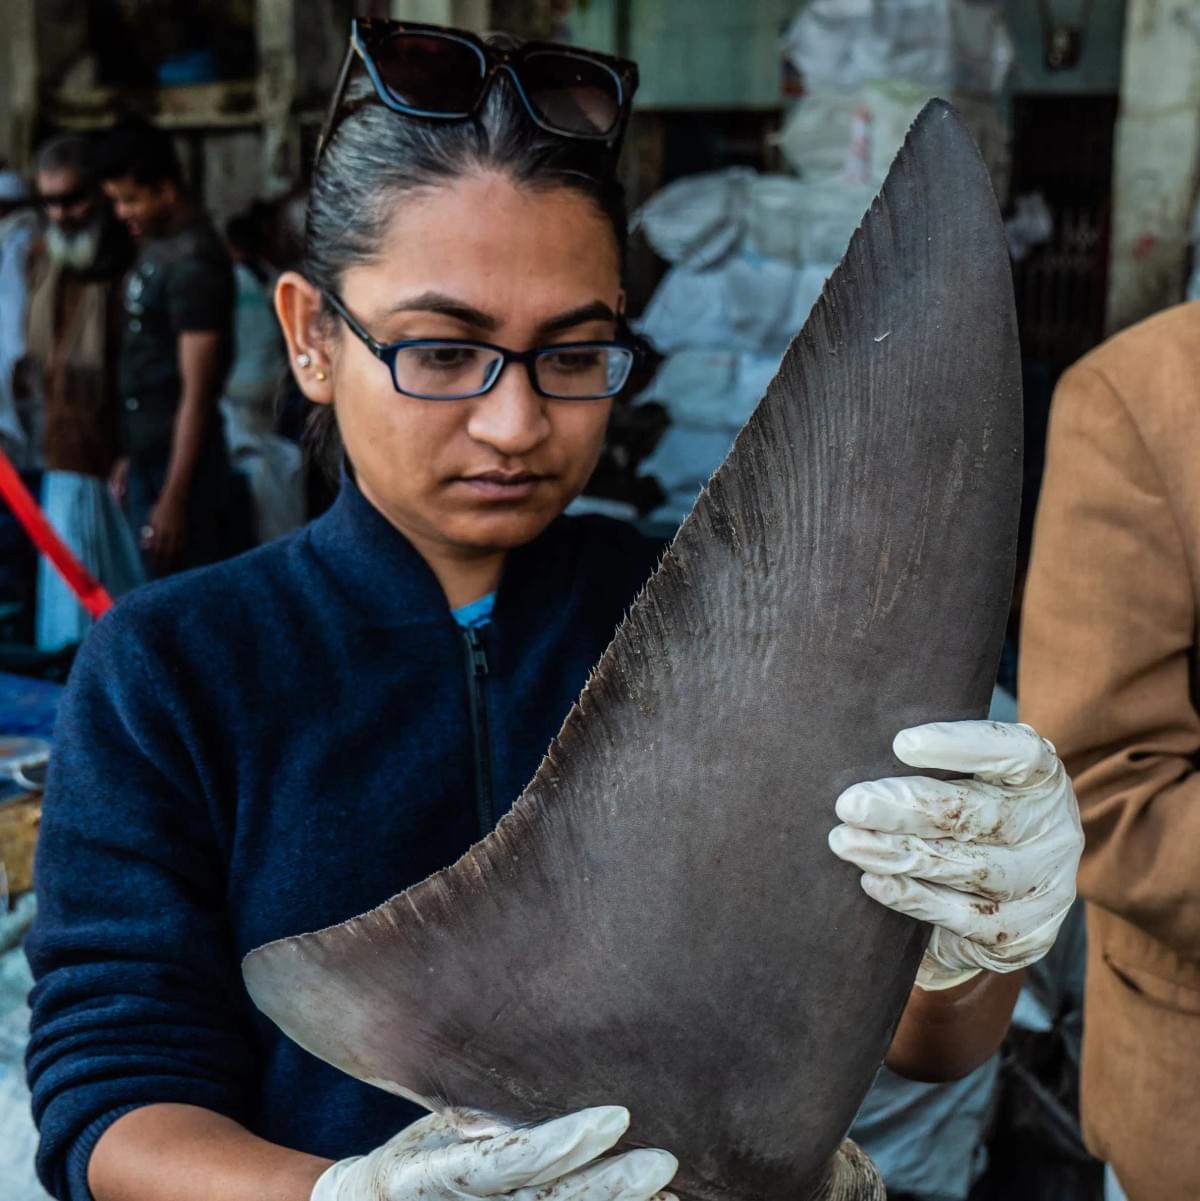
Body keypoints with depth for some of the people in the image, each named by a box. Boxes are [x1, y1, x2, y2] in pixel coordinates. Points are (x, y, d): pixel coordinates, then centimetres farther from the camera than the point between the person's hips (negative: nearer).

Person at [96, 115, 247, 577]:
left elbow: (196, 392, -19)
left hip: (181, 463, -9)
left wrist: (173, 498, -20)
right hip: (146, 459, 9)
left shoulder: (193, 261, -17)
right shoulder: (152, 246, 11)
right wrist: (129, 456, 16)